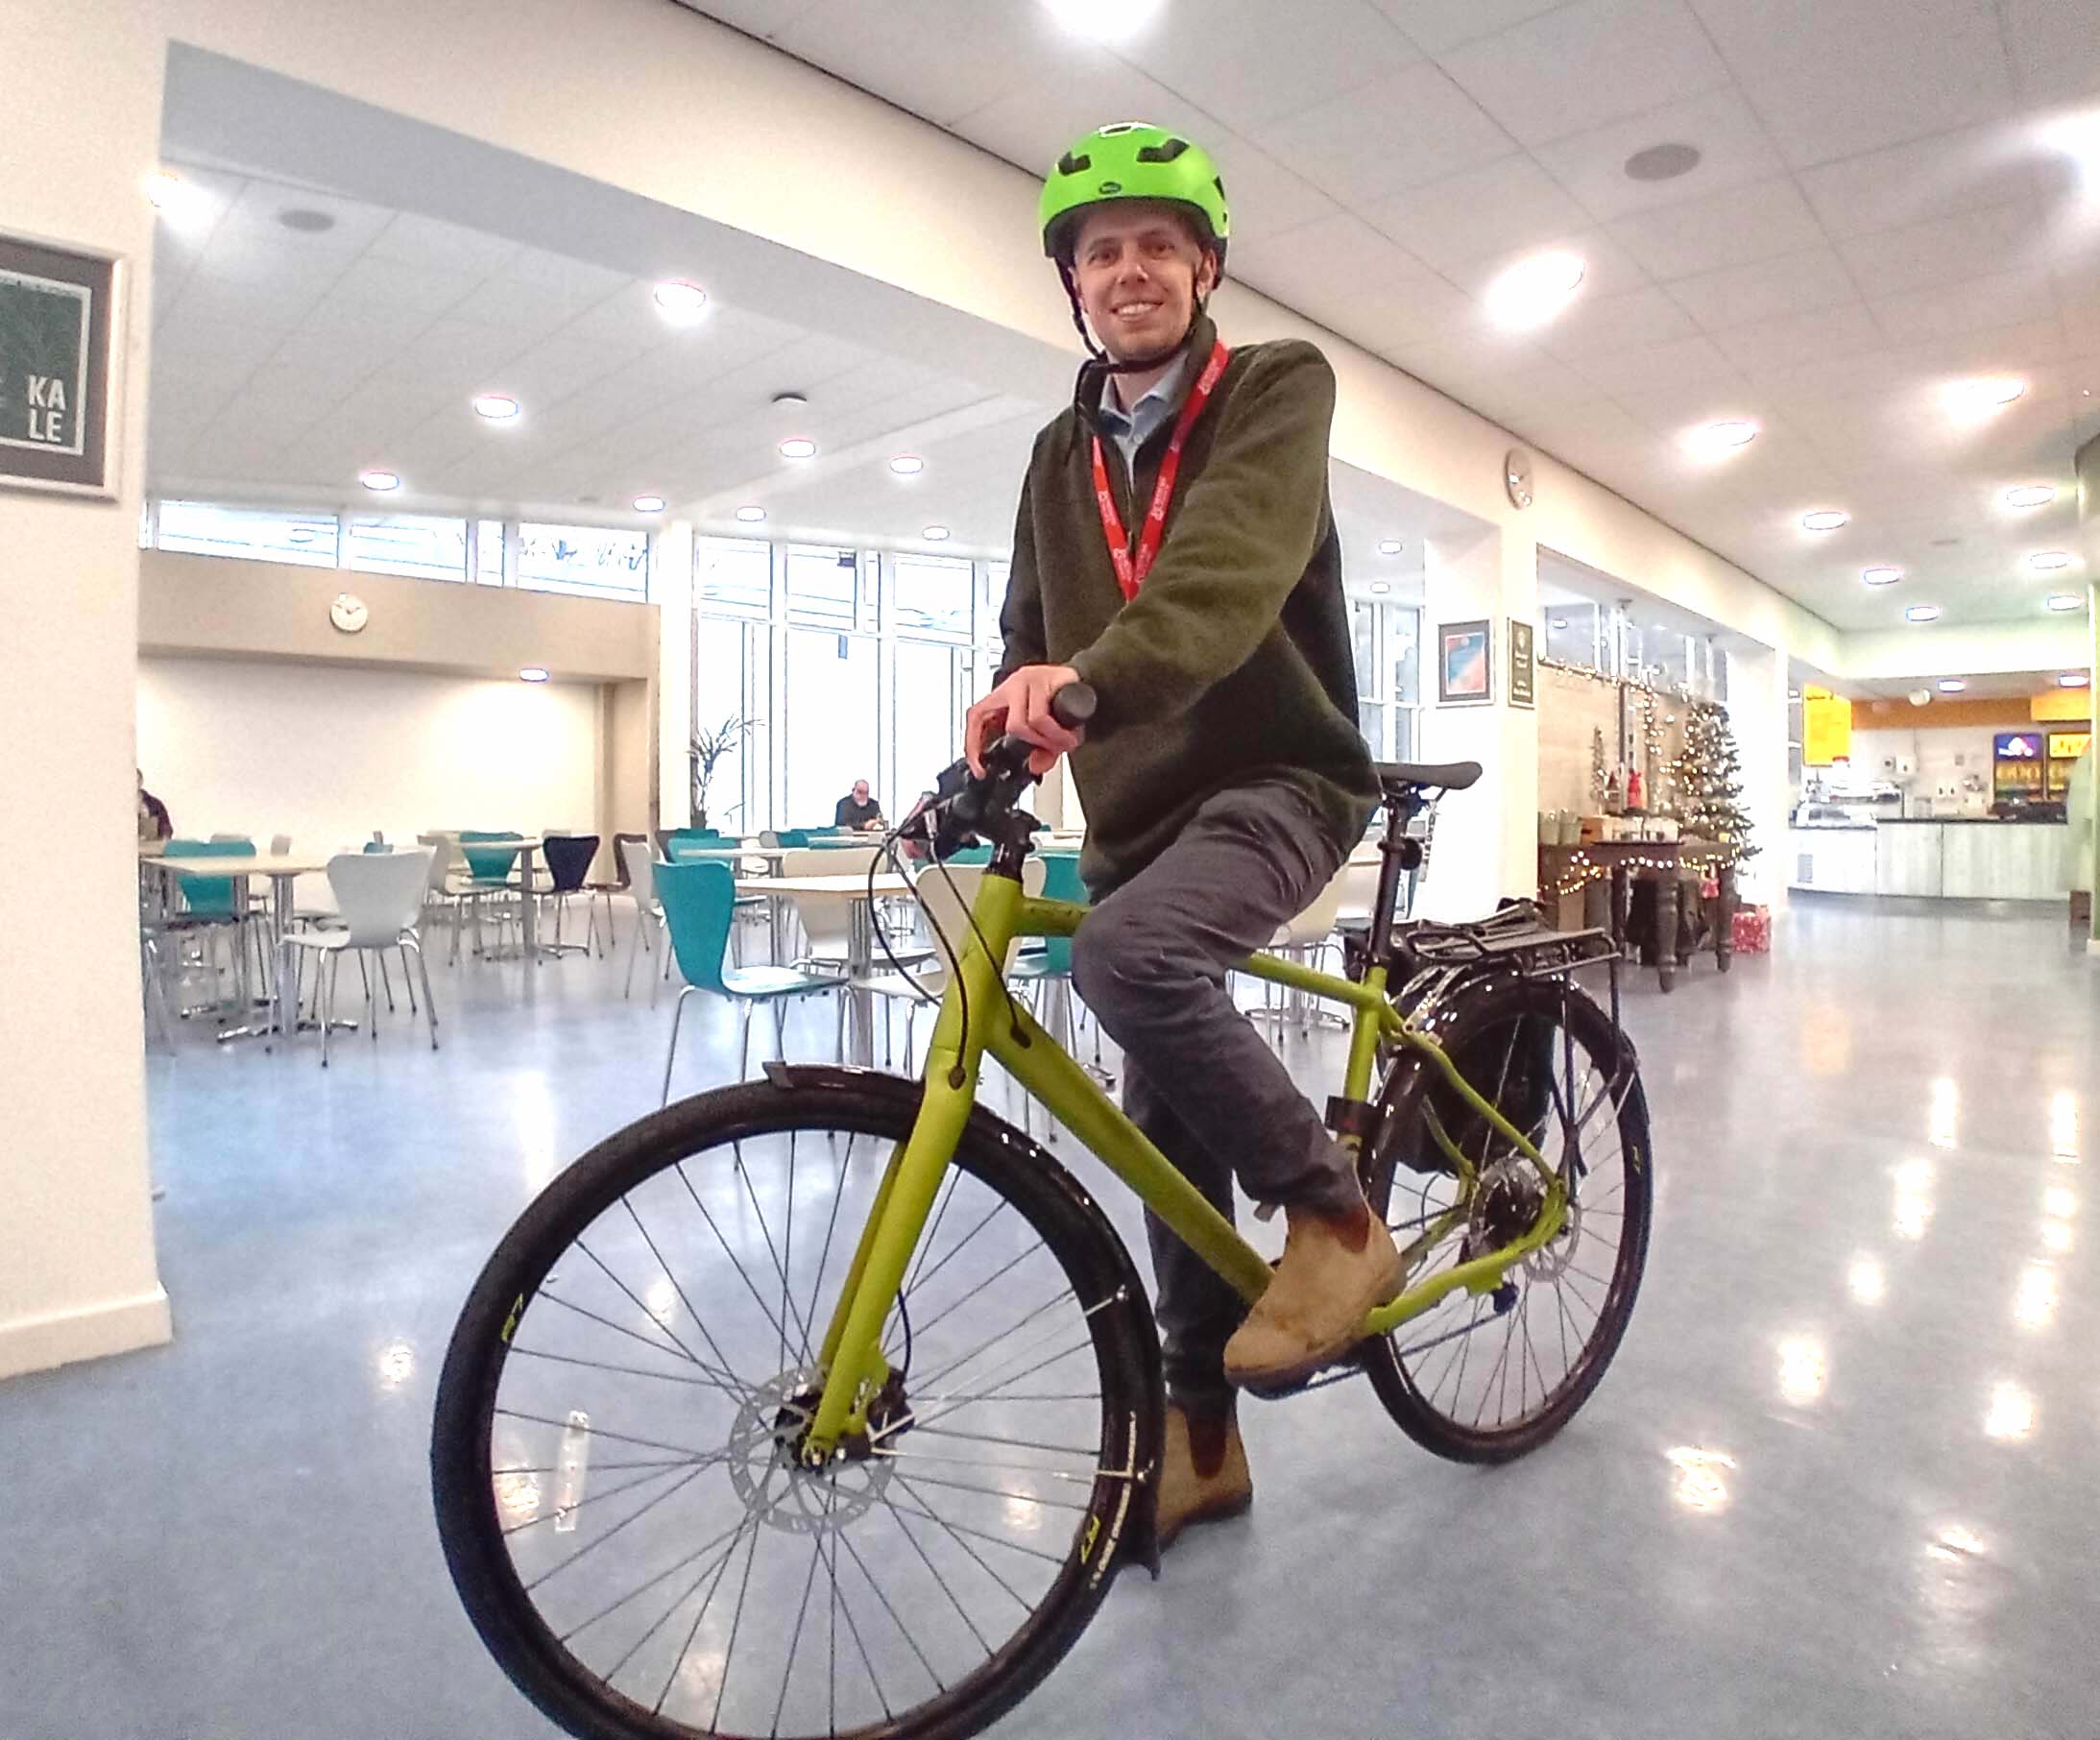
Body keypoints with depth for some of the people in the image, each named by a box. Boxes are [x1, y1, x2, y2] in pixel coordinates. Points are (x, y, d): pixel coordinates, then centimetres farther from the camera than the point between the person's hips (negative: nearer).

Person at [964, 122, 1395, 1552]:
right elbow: (1033, 636, 15)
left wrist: (1091, 674, -42)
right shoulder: (1062, 457, 15)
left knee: (1129, 956, -35)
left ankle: (1337, 1217, -13)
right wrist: (989, 759, -4)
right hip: (1138, 814, 6)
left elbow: (1231, 561, -24)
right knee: (1170, 1146, 7)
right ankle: (1202, 1437, 23)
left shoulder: (1278, 388, -3)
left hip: (1277, 780, -5)